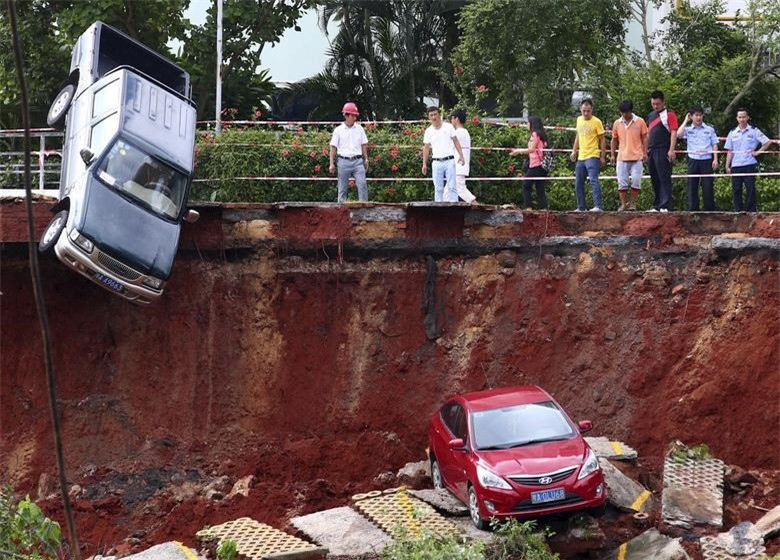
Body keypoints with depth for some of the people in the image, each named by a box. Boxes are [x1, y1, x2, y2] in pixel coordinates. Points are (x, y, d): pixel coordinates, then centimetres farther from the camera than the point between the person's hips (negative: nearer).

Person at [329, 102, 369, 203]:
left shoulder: (359, 129, 8)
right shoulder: (338, 130, 2)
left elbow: (364, 145, 14)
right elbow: (333, 148, 2)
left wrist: (366, 159, 10)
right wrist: (332, 163, -2)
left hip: (358, 161, 1)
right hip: (344, 161, -1)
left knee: (362, 184, -11)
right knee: (342, 188, 4)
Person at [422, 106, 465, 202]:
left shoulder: (448, 127, 3)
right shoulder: (428, 131, 7)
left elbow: (456, 141, 4)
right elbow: (426, 148, 11)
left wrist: (461, 155, -5)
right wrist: (424, 164, 6)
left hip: (449, 161, -2)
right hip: (437, 162, 2)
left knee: (451, 186, -6)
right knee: (438, 188, 4)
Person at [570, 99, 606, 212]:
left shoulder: (596, 122, -8)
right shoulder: (579, 120, 11)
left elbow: (602, 140, -6)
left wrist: (603, 157, -8)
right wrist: (574, 151, 19)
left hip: (592, 157, -7)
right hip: (580, 157, 7)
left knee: (594, 180, -19)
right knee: (578, 184, 11)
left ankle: (598, 206, -24)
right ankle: (581, 207, 21)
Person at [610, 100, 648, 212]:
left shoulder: (640, 122, 0)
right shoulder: (617, 123, 7)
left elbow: (644, 138, 4)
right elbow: (614, 140, 14)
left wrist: (645, 153, -3)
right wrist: (612, 155, 8)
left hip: (637, 157, -2)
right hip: (622, 158, 2)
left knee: (636, 180, -5)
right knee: (622, 182, 2)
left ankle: (632, 203, 6)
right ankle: (623, 204, 8)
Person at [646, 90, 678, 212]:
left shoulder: (669, 114, -3)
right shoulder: (651, 115, 19)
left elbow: (674, 132, -10)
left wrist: (671, 150, -18)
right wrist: (646, 150, 19)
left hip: (663, 151, -8)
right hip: (652, 151, 8)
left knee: (664, 179, -9)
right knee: (654, 179, 11)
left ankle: (665, 206, -12)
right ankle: (656, 206, 17)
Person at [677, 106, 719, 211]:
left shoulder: (709, 129, 8)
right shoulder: (688, 130, 8)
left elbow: (714, 145, 9)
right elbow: (678, 134, -12)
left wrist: (715, 159, -1)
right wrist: (686, 121, -1)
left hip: (707, 160, -1)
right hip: (693, 160, 1)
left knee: (708, 187, -2)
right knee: (692, 187, 2)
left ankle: (710, 210, 3)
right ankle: (693, 210, 7)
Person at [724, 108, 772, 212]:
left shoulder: (754, 131, 2)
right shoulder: (732, 133, 11)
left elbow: (768, 142, 1)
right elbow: (730, 151, 11)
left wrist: (758, 151, -5)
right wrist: (727, 166, 5)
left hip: (749, 165, -3)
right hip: (736, 166, 3)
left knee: (750, 189, -3)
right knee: (736, 190, 5)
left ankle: (751, 211, 1)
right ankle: (737, 212, 12)